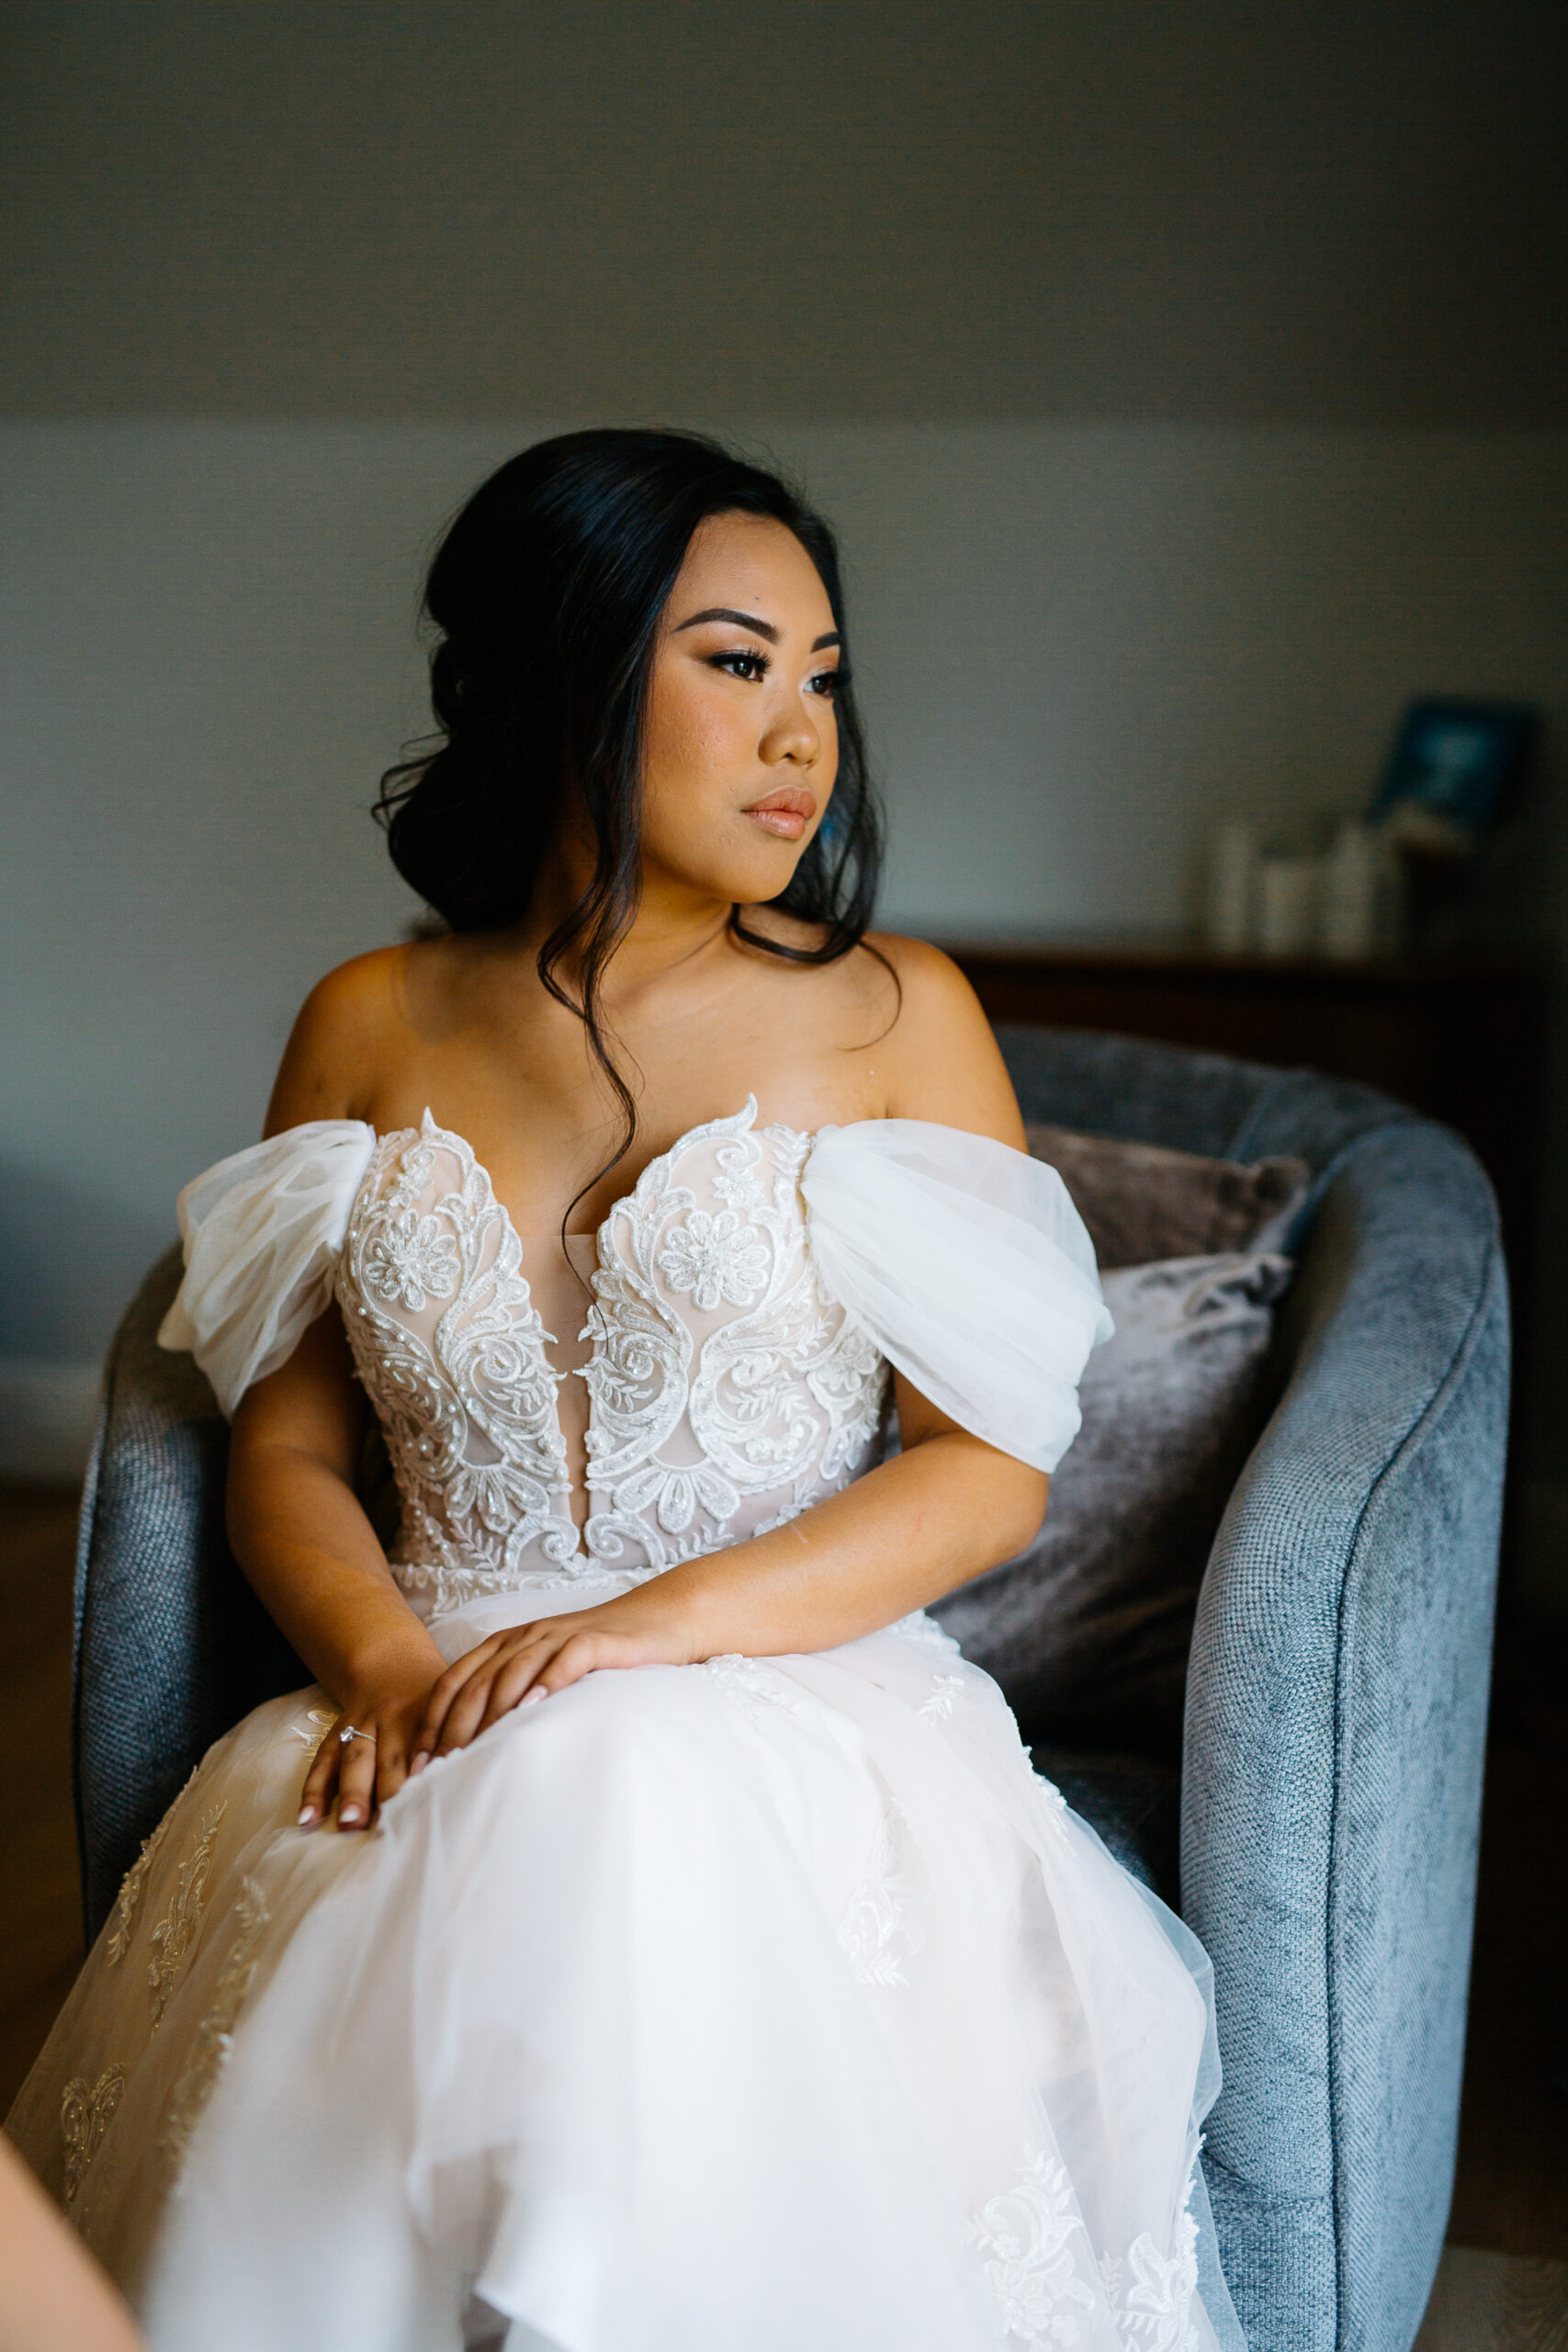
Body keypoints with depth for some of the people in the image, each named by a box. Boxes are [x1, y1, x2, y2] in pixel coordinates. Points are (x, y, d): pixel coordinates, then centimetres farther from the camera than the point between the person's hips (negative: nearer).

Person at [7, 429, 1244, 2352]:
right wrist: (384, 1659, -10)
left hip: (798, 1693, -1)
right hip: (437, 1706, 1)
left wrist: (669, 1622, -15)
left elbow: (996, 1465, 0)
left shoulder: (897, 1015, 4)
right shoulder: (370, 1031, 11)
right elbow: (285, 1442, 12)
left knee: (641, 1822, -37)